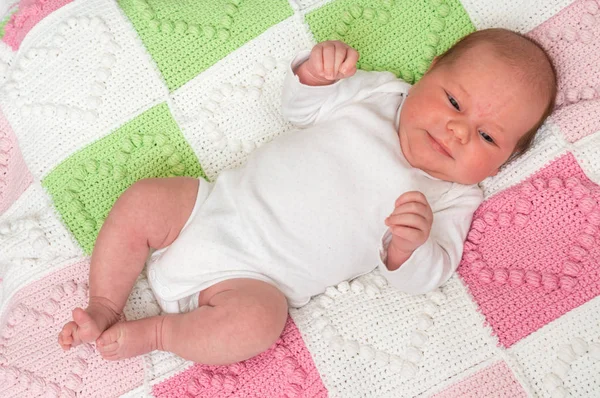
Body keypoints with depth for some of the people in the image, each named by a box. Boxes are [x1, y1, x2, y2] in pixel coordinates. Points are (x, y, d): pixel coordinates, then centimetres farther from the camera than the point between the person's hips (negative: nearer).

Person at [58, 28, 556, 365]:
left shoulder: (450, 200, -2)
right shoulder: (379, 91, 4)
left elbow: (419, 279, -8)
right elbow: (299, 106, 11)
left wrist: (411, 247, -31)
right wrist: (316, 73, -12)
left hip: (258, 278, -3)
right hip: (220, 205, 4)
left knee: (258, 318, -31)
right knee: (141, 201, -9)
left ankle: (151, 333, -7)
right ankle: (104, 307, 11)